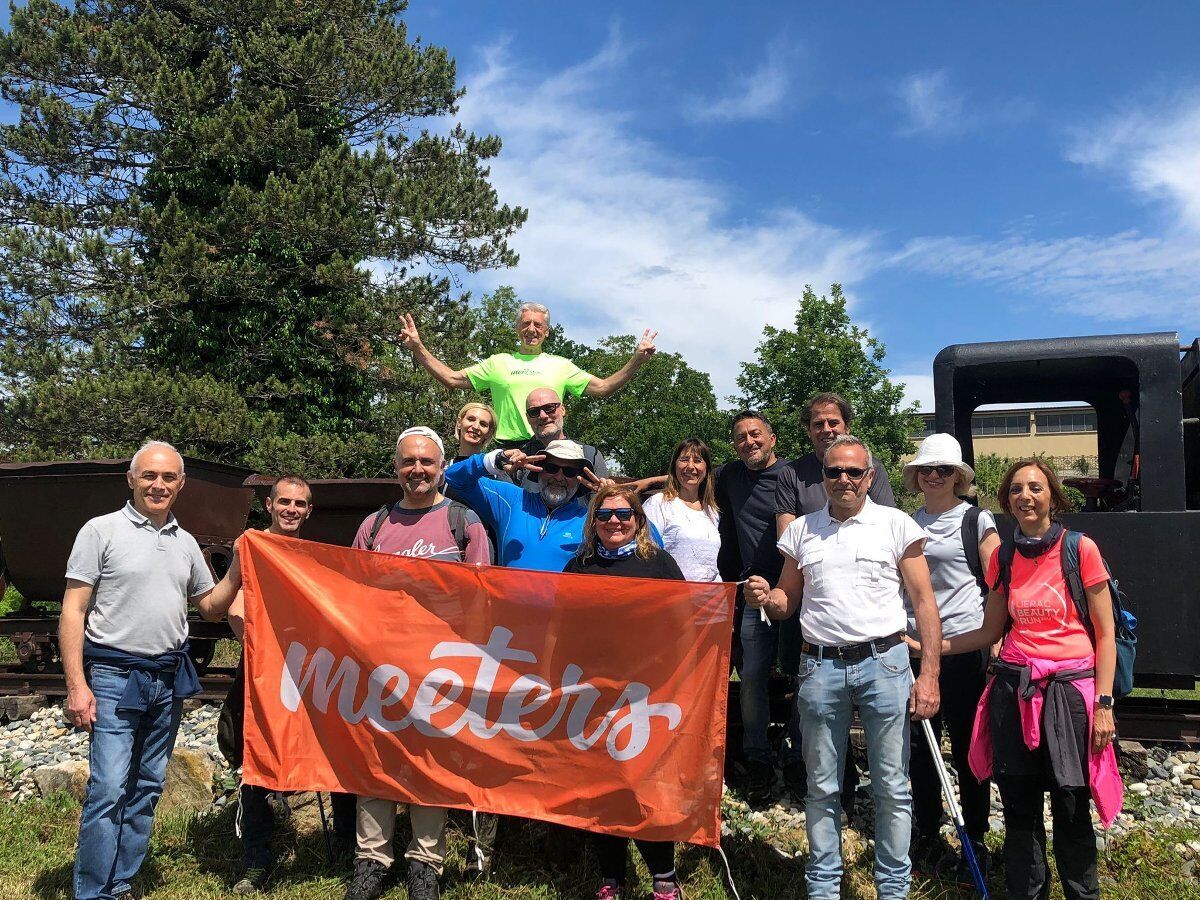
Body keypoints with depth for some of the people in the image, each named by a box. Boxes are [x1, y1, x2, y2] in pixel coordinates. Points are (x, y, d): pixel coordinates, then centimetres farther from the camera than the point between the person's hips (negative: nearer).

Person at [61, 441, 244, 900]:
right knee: (109, 788, -10)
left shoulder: (186, 543, 11)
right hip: (114, 676, -5)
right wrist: (77, 685, -13)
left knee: (146, 789, 11)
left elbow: (211, 606, 18)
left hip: (169, 679, 5)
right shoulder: (102, 531, -4)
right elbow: (73, 610, -6)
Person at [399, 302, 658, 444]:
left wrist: (637, 360, -2)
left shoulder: (561, 365, 14)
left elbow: (602, 388, 7)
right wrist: (418, 348, 2)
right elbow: (452, 379, 11)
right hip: (507, 451, 0)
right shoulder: (498, 363, 14)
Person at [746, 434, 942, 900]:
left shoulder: (896, 524, 1)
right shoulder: (802, 530, 9)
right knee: (821, 788, 11)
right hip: (820, 666, 2)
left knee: (892, 788, 6)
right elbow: (788, 600, 16)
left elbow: (924, 601, 0)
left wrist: (929, 674, -7)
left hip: (883, 663, -2)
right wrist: (764, 598, -8)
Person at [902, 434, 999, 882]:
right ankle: (928, 835, 24)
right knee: (920, 743, 10)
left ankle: (974, 842, 20)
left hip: (964, 643, -4)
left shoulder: (977, 520, -2)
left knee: (967, 745, 5)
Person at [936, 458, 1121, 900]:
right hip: (1014, 691, 3)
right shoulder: (1003, 557, 7)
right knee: (1019, 809, 10)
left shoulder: (1081, 549, -5)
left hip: (1070, 689, -3)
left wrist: (1104, 703, -7)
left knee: (1071, 810, 3)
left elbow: (1105, 634, -2)